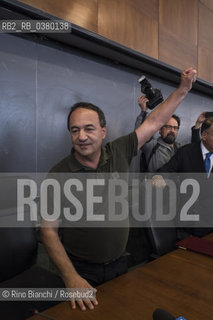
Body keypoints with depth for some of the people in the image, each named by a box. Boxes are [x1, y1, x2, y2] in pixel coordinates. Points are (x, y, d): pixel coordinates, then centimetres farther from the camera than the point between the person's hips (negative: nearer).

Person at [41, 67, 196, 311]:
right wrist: (71, 277, -22)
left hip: (118, 262, 3)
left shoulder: (118, 153, -9)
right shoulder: (58, 175, -18)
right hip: (81, 270, -3)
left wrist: (183, 89, -3)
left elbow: (154, 122, -3)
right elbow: (48, 230, -15)